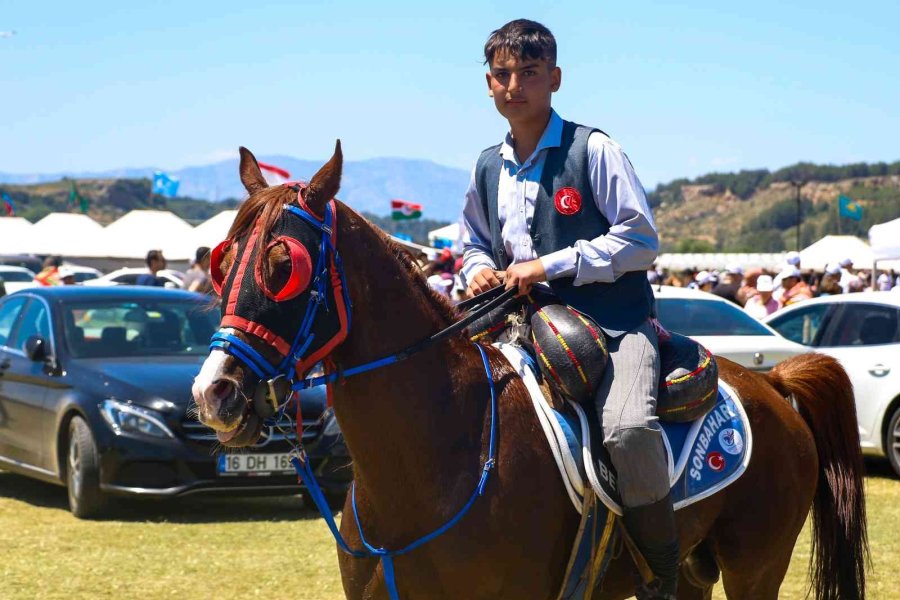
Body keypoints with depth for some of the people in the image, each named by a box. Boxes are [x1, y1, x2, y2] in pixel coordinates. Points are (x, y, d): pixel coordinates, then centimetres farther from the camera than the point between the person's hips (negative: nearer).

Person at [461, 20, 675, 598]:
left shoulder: (594, 150, -4)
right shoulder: (488, 169, 14)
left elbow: (642, 239, -9)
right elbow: (476, 242, 29)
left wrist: (551, 265, -14)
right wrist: (479, 269, 4)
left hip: (615, 325, -6)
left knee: (626, 427, -33)